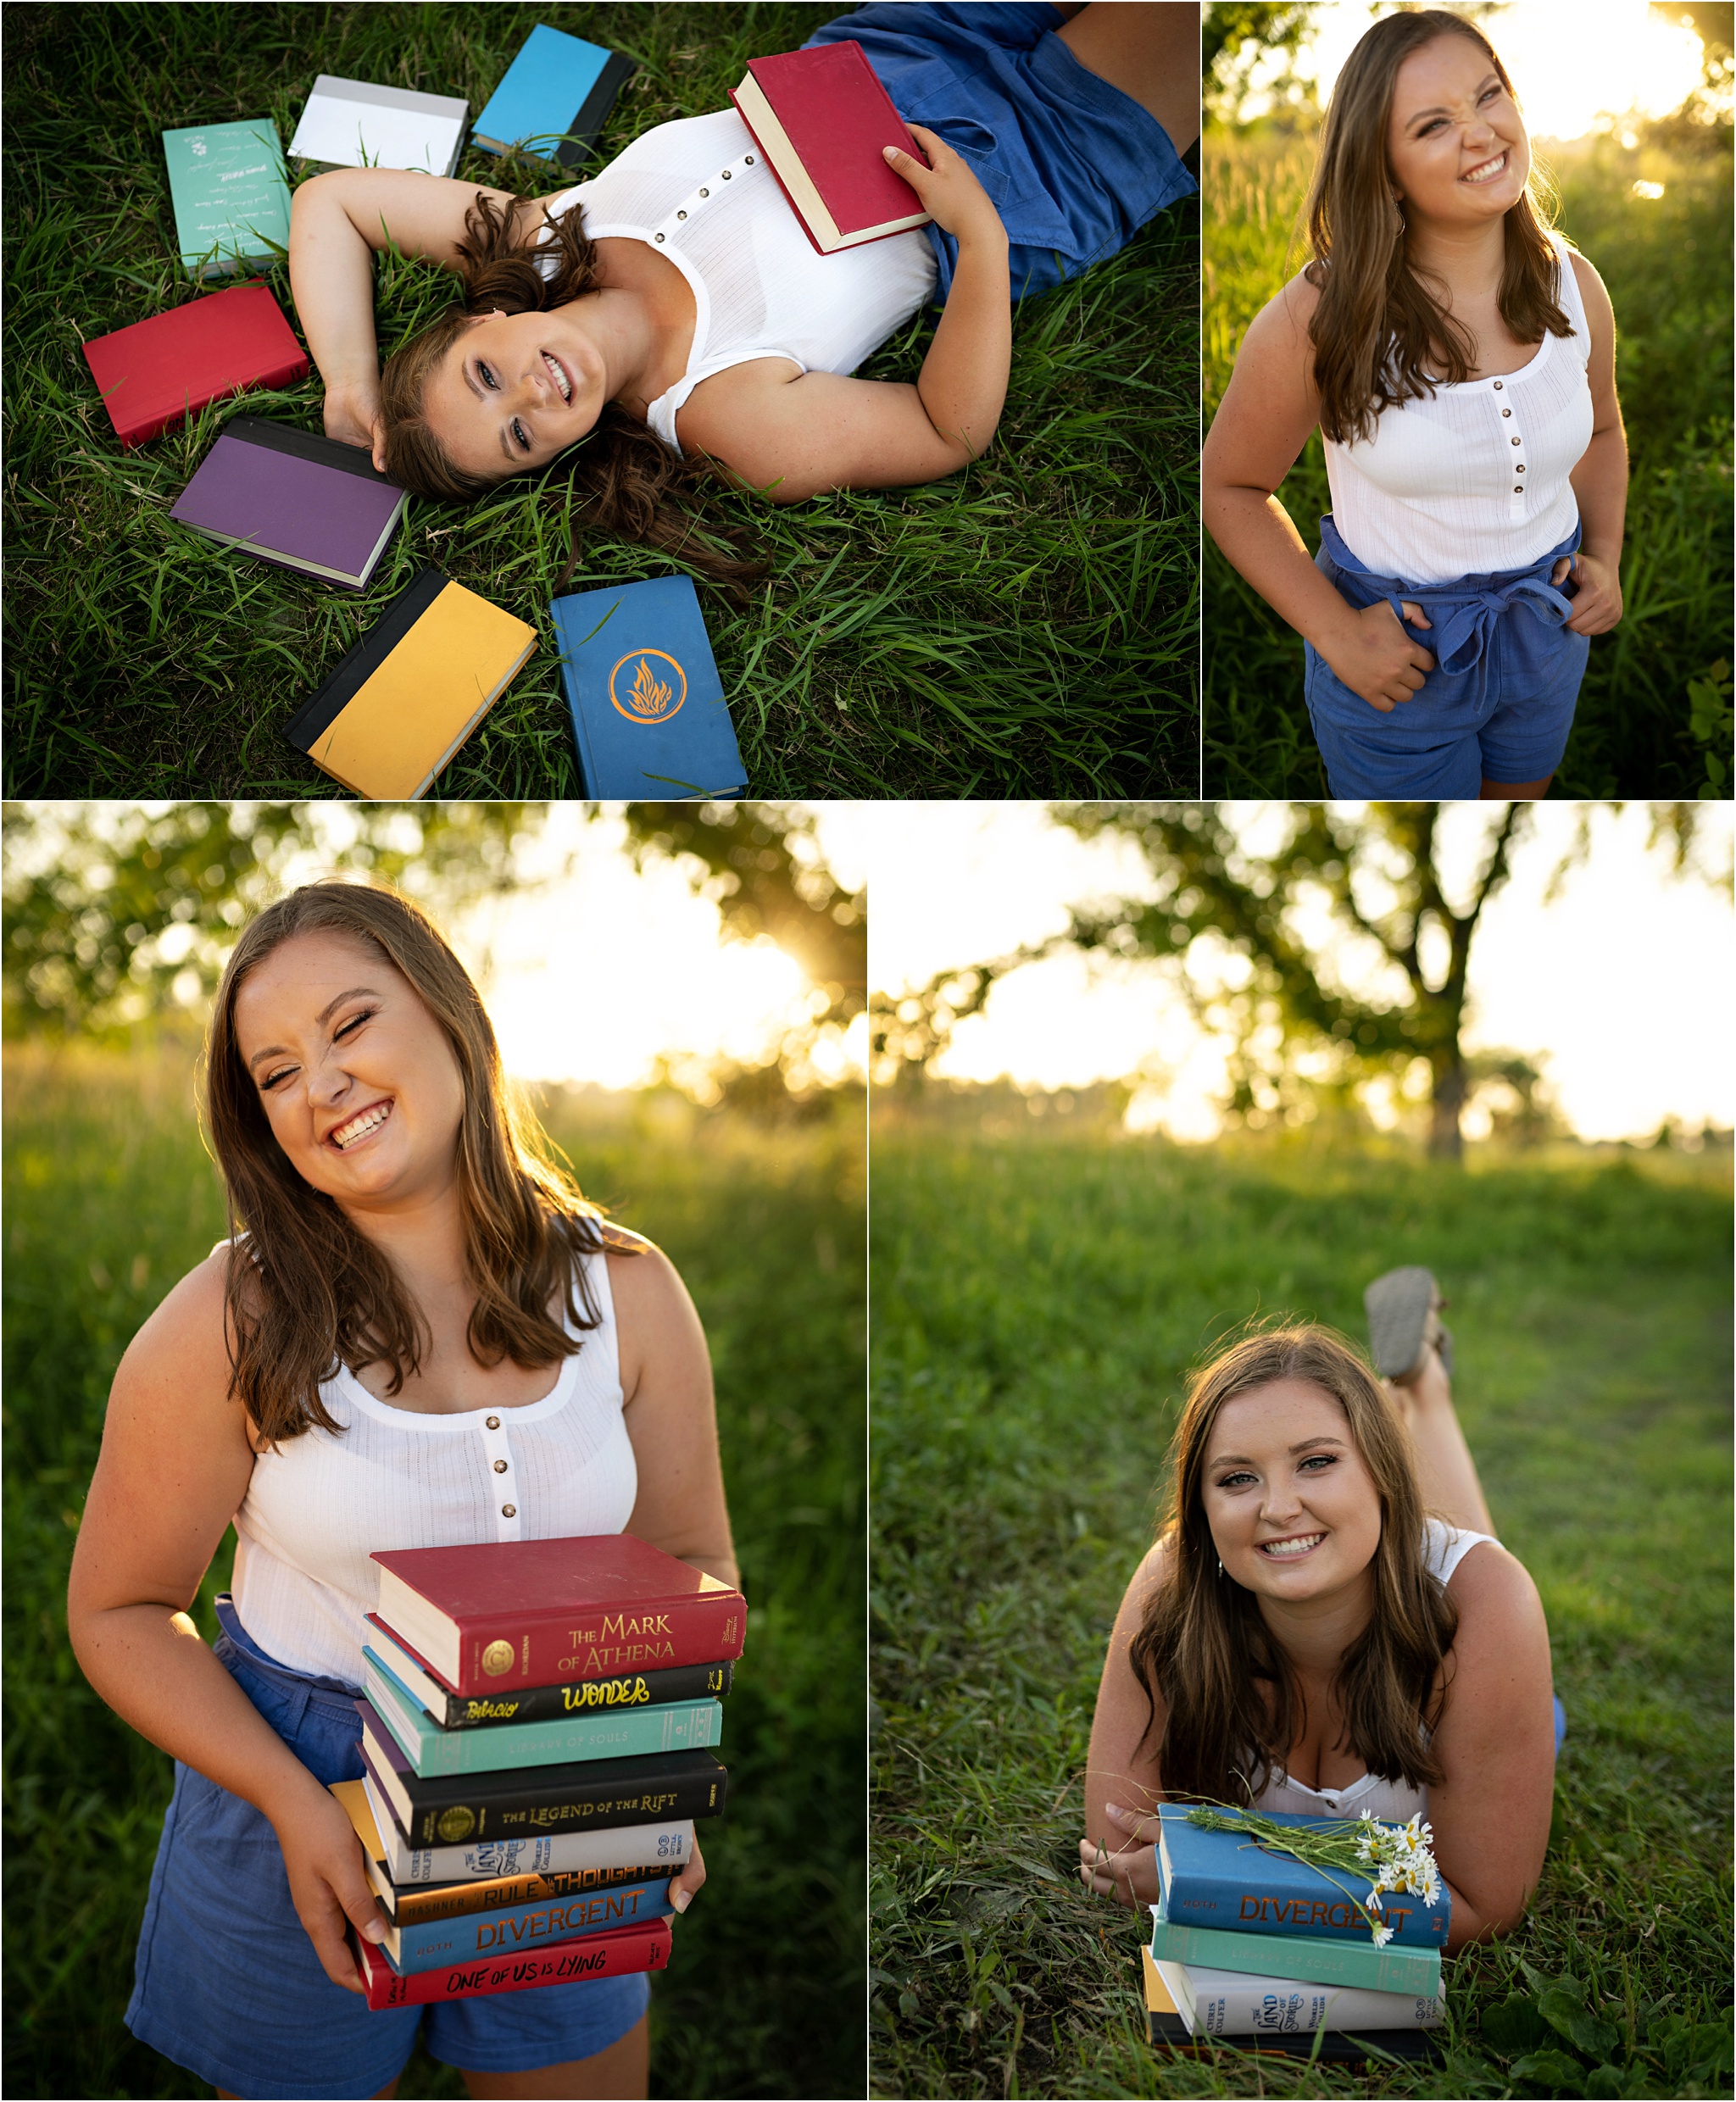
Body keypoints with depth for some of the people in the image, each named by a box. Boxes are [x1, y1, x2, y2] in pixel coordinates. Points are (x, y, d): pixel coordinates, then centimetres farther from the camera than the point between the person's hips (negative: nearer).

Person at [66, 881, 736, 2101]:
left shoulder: (627, 1295, -8)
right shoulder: (233, 1326, -15)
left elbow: (694, 1564, 2)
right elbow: (121, 1612, -7)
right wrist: (294, 1803, -20)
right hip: (293, 1794, -2)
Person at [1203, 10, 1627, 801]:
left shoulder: (1574, 285, -7)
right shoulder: (1320, 320, -23)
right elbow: (1228, 486, -12)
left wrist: (1605, 558, -3)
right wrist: (1334, 633, -18)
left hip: (1548, 637, 5)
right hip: (1393, 651, -4)